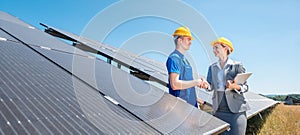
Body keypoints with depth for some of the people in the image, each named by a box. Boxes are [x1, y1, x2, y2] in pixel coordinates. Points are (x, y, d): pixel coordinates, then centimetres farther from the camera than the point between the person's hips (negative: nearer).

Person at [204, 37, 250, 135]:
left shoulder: (237, 66, 0)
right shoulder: (212, 67, 11)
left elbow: (245, 87, -2)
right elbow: (211, 86, 3)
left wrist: (235, 86, -24)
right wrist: (205, 85, -19)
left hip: (236, 110, -3)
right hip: (219, 110, 3)